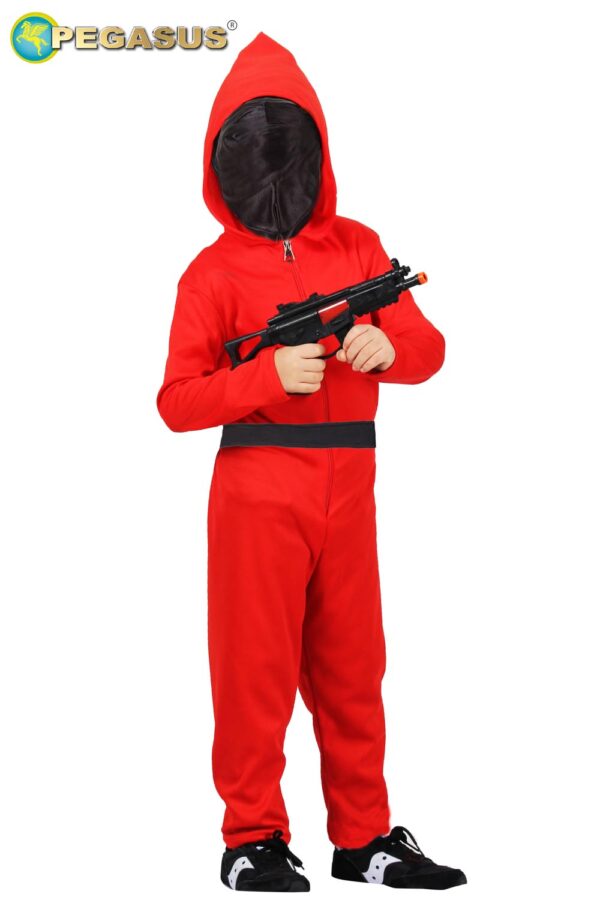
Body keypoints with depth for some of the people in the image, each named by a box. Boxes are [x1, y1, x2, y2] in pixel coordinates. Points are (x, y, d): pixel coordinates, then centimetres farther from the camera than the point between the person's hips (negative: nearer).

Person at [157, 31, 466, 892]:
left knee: (353, 667, 11)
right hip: (257, 492, -4)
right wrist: (269, 375, -20)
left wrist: (390, 344, -13)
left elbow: (429, 347, 10)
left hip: (348, 489, 4)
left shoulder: (358, 247, 10)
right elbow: (176, 400, -7)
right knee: (255, 667, 2)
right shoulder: (215, 271, -1)